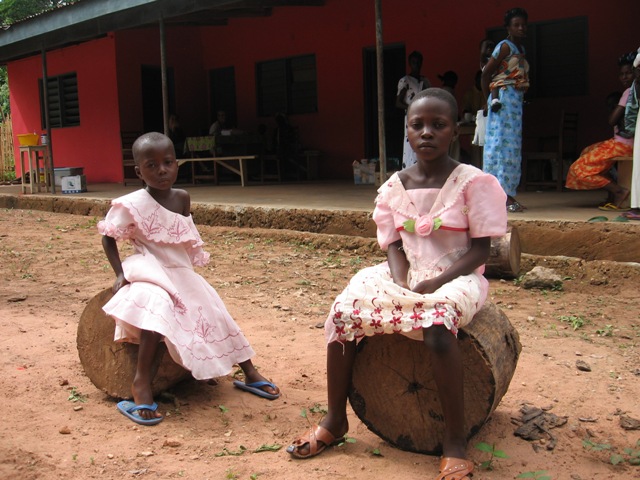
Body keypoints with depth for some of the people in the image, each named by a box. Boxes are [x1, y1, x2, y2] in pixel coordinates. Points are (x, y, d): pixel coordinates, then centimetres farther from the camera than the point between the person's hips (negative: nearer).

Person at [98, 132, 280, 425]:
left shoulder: (182, 198, 2)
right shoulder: (133, 204, -14)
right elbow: (108, 238, -5)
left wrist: (190, 265, 6)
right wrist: (120, 273, -13)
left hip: (182, 276, 6)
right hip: (150, 275, -6)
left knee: (214, 314, 5)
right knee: (158, 307, -36)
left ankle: (249, 373, 20)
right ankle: (141, 381, -27)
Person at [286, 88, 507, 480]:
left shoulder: (472, 182, -9)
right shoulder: (395, 186, 4)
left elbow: (480, 250, -10)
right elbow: (394, 245, 6)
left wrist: (433, 284, -21)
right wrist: (401, 284, -14)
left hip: (456, 277, -5)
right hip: (406, 276, 5)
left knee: (436, 323, -38)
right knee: (344, 311, -16)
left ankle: (456, 441, -21)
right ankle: (335, 421, 2)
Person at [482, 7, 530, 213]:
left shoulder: (520, 49, 18)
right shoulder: (505, 46, -8)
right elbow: (486, 73, -10)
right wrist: (490, 98, -6)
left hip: (516, 101, 9)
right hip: (504, 98, -9)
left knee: (512, 146, 9)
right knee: (503, 143, -10)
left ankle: (506, 195, 13)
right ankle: (503, 195, -10)